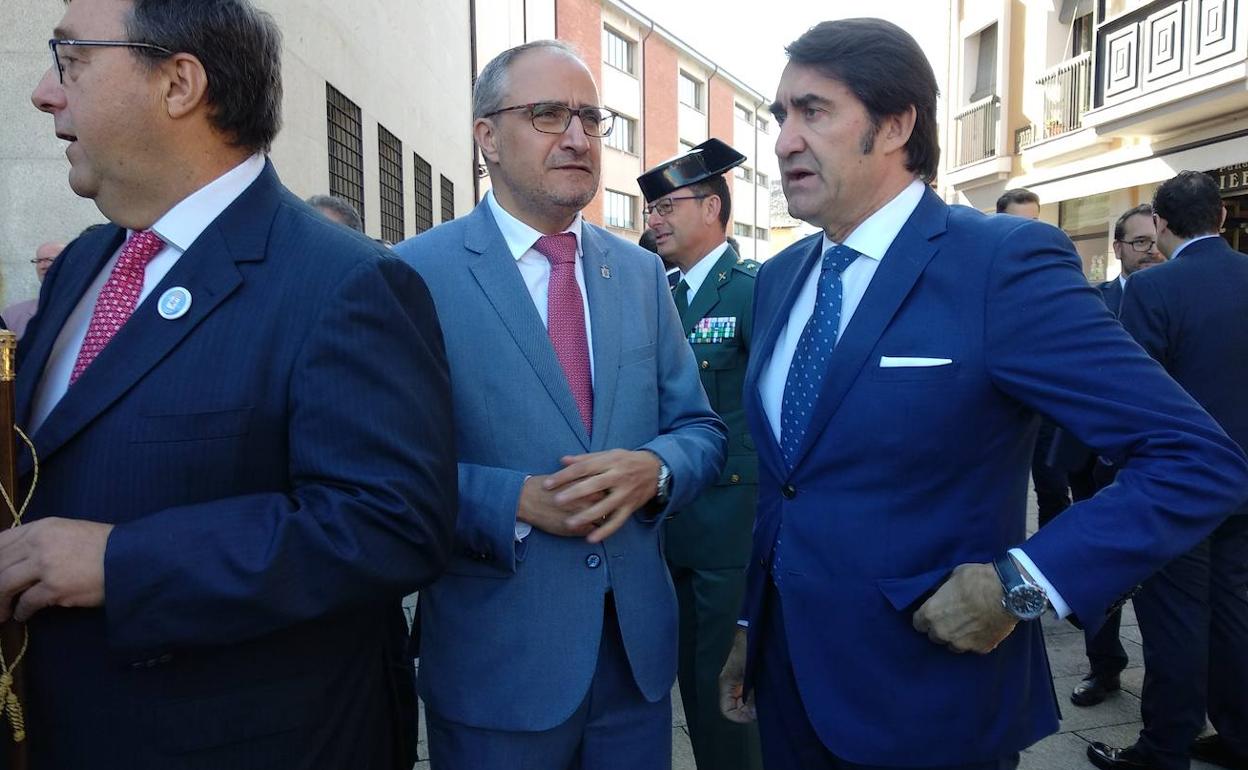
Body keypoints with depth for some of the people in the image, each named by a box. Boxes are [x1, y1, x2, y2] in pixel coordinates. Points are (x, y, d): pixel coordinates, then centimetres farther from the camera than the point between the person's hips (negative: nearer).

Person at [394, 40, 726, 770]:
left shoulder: (642, 271, 6)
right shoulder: (418, 271, -8)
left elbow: (701, 430, 7)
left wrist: (653, 469, -14)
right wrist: (515, 501, -23)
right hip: (495, 655, -4)